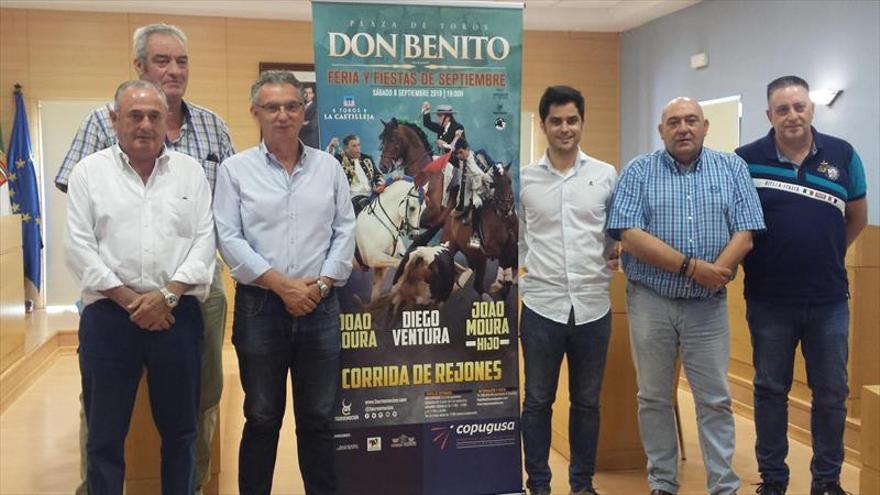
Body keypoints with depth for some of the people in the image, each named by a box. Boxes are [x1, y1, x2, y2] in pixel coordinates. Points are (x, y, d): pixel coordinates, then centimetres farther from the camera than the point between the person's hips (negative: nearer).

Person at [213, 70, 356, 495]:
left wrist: (323, 283, -7)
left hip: (320, 307, 2)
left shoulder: (329, 166, 8)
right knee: (262, 419, 8)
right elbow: (230, 239, -6)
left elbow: (345, 230, 5)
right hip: (260, 305, -2)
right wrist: (281, 283, -13)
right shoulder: (236, 169, 1)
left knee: (318, 418, 10)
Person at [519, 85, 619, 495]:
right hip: (541, 305, -1)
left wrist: (612, 252, -4)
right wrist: (532, 263, -2)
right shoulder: (524, 178, 0)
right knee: (538, 401, 8)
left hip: (593, 305, 1)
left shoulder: (606, 175, 2)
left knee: (587, 402, 12)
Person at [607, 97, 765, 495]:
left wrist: (715, 272, -20)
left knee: (715, 400, 7)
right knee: (654, 399, 9)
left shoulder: (732, 168, 4)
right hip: (650, 301, -1)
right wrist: (692, 267, -18)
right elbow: (630, 235, -13)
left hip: (709, 304, 1)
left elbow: (745, 232, -3)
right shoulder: (638, 172, -1)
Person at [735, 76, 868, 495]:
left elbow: (857, 217, 13)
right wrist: (754, 259, 0)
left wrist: (824, 252, 12)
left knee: (831, 393, 10)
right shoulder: (746, 159, -7)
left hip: (828, 299, 2)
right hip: (769, 299, -1)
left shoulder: (843, 155, -1)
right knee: (770, 390, 10)